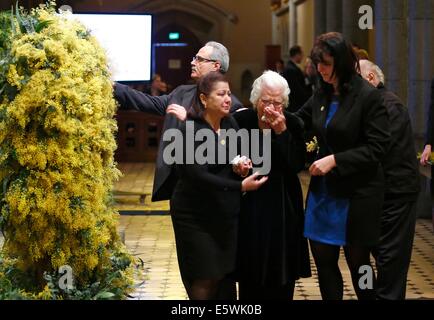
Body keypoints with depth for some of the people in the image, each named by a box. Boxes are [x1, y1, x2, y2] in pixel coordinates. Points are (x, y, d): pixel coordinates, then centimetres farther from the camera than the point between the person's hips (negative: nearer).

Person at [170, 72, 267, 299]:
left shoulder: (230, 125, 6)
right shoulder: (191, 131, -15)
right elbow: (198, 176, -23)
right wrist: (240, 186, -27)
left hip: (226, 212, 6)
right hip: (195, 214, -6)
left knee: (224, 274, 6)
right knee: (205, 279, -5)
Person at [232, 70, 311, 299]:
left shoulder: (292, 124, -6)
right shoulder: (240, 121, -7)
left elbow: (297, 164, -16)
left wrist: (281, 132, -22)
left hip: (283, 207, 0)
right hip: (249, 205, 0)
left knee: (281, 275, 3)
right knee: (250, 273, 5)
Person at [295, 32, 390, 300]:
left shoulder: (368, 96, -14)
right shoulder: (322, 94, 3)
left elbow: (377, 147, -16)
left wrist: (335, 160, -20)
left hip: (357, 193, -6)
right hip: (323, 190, 6)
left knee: (358, 262, 7)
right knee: (323, 260, 10)